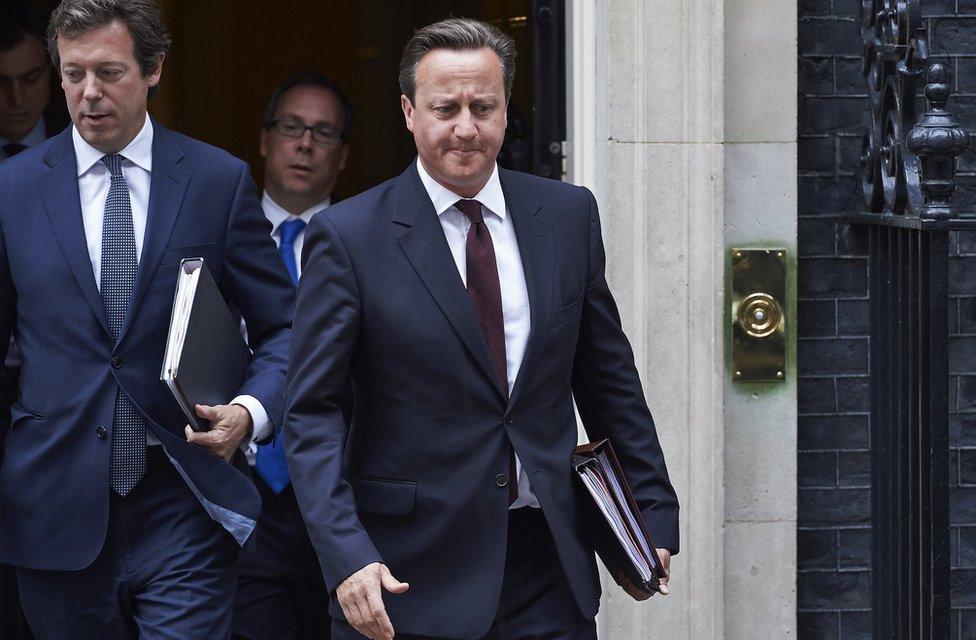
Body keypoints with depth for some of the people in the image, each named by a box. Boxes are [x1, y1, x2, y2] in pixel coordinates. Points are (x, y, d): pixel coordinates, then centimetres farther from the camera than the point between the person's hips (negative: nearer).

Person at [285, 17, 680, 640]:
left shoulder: (569, 215, 7)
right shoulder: (348, 237, -5)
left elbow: (609, 380, 14)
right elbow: (313, 416, -7)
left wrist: (653, 514, 12)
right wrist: (347, 558, -18)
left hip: (549, 564, 3)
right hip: (409, 575, -3)